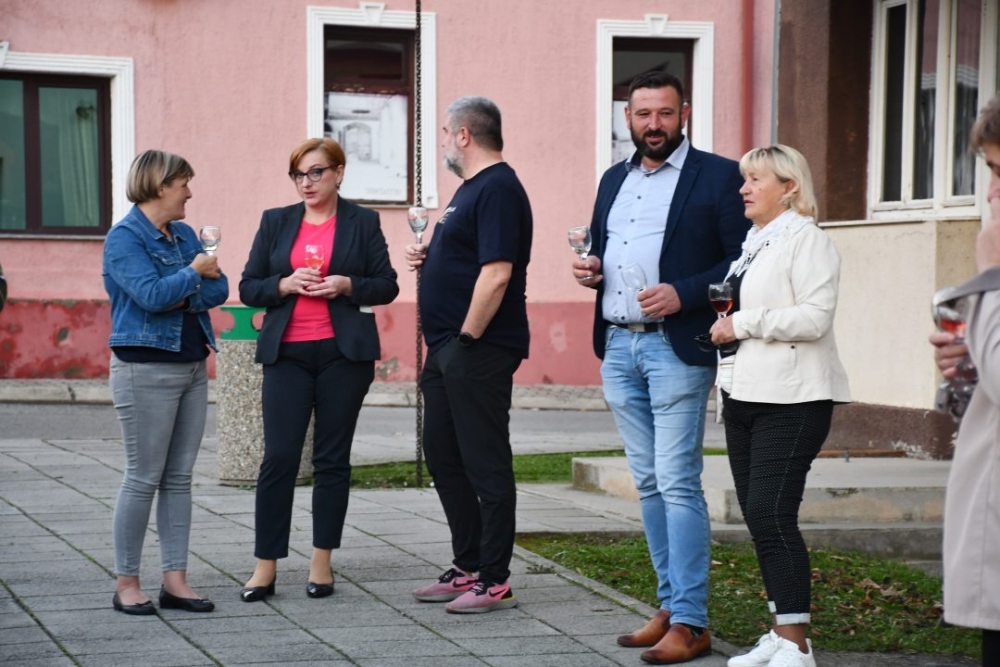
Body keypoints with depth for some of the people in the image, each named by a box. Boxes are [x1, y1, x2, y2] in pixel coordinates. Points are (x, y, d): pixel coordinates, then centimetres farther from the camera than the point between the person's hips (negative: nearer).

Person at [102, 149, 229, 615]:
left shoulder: (185, 235, 13)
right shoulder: (124, 238, -9)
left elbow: (219, 291, 5)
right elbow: (152, 294, -22)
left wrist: (180, 296, -11)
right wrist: (194, 272, -8)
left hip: (193, 367, 7)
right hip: (146, 370, -7)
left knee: (180, 478, 7)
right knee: (143, 479, -3)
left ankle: (175, 581, 11)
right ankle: (126, 584, 5)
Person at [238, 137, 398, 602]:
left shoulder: (362, 222, 6)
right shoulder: (275, 222, 10)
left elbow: (387, 285, 5)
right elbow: (248, 288, 9)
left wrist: (347, 286, -12)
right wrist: (285, 284, -10)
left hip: (344, 354, -1)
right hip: (287, 354, 1)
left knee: (332, 459, 4)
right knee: (278, 458, -5)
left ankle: (322, 563, 13)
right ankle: (265, 567, 0)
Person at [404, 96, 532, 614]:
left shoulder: (498, 189, -15)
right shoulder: (472, 187, 17)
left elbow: (496, 273, -24)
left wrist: (467, 338, -20)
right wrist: (430, 258, 8)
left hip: (478, 351, -11)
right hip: (448, 346, 11)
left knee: (485, 464, -5)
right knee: (443, 456, 15)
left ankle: (494, 581, 1)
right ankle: (467, 568, 24)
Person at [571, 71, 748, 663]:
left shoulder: (718, 176, -3)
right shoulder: (614, 180, 17)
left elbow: (743, 261, -7)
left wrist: (683, 294, -19)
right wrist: (589, 270, 5)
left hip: (676, 347, -7)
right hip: (617, 347, 7)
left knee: (677, 482, -10)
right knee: (649, 482, 10)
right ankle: (672, 604, 18)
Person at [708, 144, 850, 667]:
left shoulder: (806, 239, -8)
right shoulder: (752, 242, 18)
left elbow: (815, 317, -19)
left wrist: (743, 325, -15)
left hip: (790, 402, -9)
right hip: (744, 397, 9)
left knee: (772, 515, -13)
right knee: (756, 515, 8)